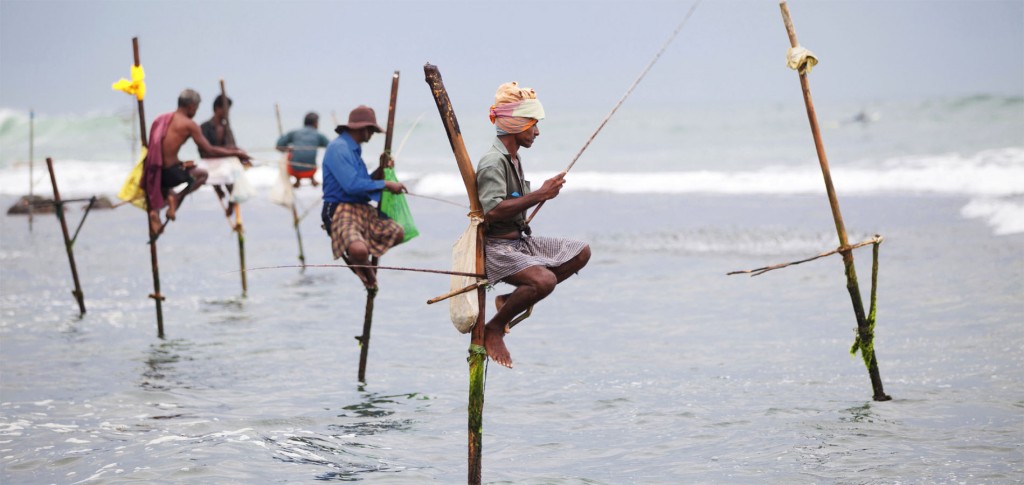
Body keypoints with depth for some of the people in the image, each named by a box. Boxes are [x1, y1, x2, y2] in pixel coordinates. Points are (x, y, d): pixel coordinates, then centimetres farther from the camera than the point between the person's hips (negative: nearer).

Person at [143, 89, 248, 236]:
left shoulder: (161, 119, 14)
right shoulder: (189, 124, -5)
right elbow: (209, 150, -5)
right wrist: (235, 152, 7)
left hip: (153, 172, 6)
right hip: (170, 172, -6)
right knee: (202, 174, 20)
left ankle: (155, 210, 10)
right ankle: (177, 197, -1)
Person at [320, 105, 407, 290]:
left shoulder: (354, 149, 18)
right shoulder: (338, 148, -13)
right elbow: (351, 185, -22)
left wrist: (381, 170, 6)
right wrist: (386, 184, -15)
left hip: (363, 210, 10)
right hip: (341, 211, -10)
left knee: (397, 233, -3)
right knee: (359, 250, -34)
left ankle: (360, 263, 13)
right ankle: (364, 267, 2)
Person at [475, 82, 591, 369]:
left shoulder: (514, 159, 16)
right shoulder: (493, 162, -16)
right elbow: (492, 212, -29)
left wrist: (543, 195, 14)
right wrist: (539, 195, -26)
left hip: (520, 241, 10)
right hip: (496, 247, -10)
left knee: (581, 252, 7)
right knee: (545, 279, -33)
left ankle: (511, 299, 7)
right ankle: (493, 329, -12)